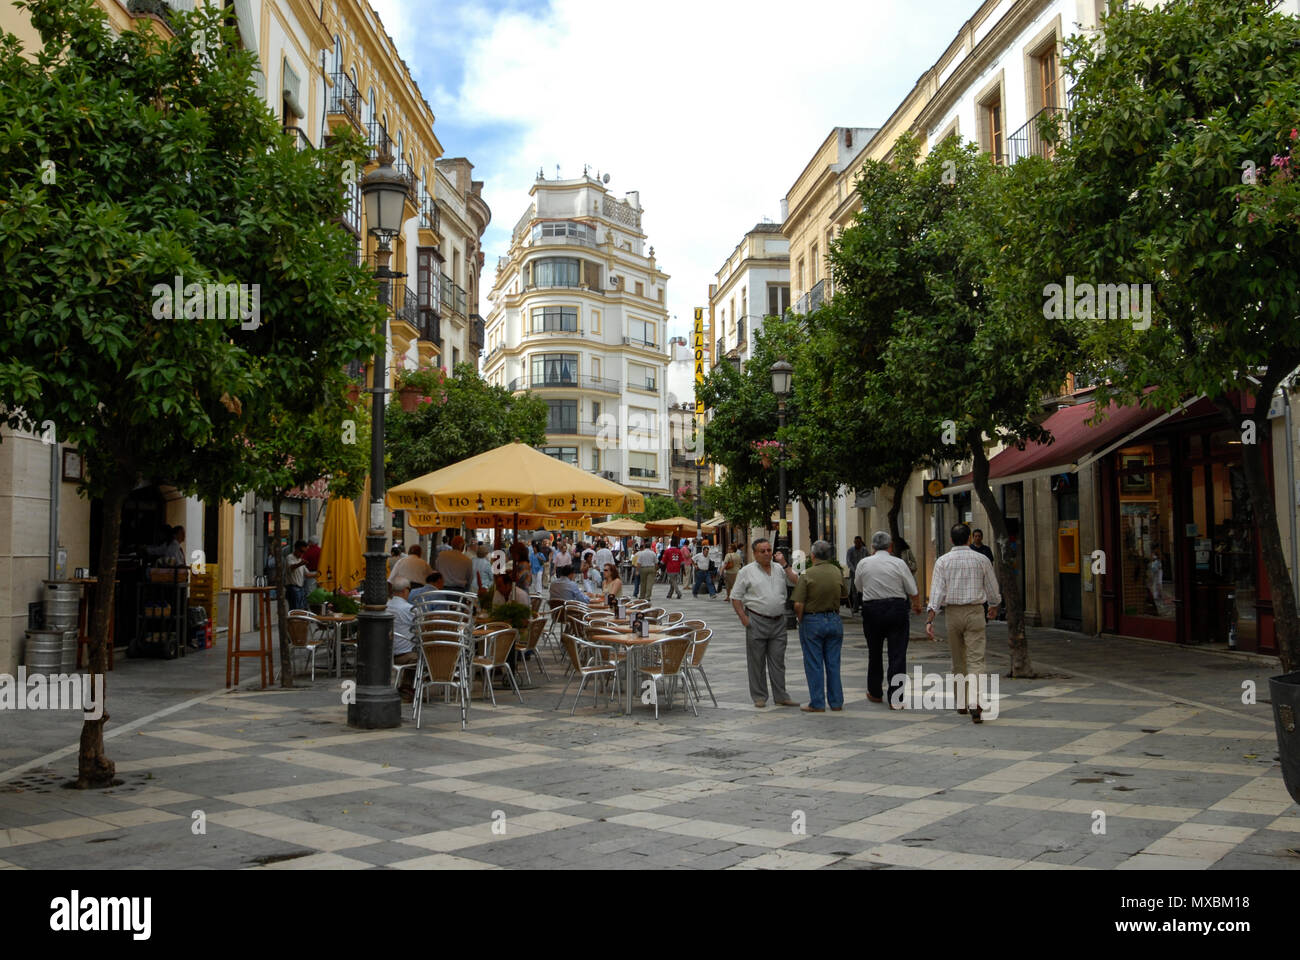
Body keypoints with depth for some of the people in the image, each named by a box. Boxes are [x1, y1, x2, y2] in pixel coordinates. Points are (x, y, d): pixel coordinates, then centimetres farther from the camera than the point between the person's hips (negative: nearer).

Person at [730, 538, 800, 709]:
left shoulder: (779, 569, 10)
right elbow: (736, 597, 1)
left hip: (778, 622, 3)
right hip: (757, 621, -3)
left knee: (778, 661, 7)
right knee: (757, 661, 3)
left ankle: (781, 696, 13)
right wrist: (743, 617, -9)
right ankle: (759, 697, 11)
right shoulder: (747, 571, 0)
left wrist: (785, 565, -6)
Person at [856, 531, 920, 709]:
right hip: (897, 609, -2)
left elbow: (858, 588, 13)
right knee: (897, 654, 1)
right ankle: (895, 700, -3)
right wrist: (917, 605, 18)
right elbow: (913, 591, -1)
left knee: (874, 653, 17)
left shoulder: (863, 563, -1)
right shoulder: (898, 563, -6)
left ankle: (875, 693, 31)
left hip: (871, 609, 2)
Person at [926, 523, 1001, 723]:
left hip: (952, 613, 1)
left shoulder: (943, 561, -3)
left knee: (958, 660, 16)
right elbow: (992, 589, 8)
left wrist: (930, 619, -14)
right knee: (975, 659, -6)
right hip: (974, 613, -1)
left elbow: (937, 590, -11)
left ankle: (962, 703, 27)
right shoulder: (981, 559, -1)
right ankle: (974, 702, -25)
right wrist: (994, 606, 28)